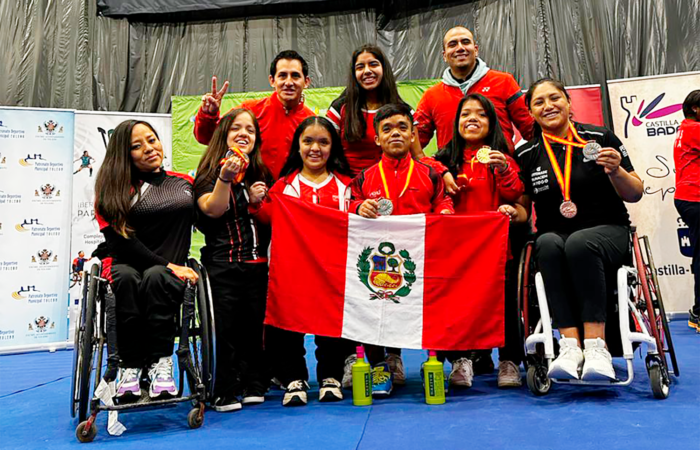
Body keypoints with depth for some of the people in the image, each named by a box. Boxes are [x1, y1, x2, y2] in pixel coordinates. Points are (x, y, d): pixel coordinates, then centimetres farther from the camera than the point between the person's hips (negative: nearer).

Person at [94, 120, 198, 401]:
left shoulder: (184, 183, 15)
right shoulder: (114, 188, 5)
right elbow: (121, 240, -6)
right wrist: (167, 265, -14)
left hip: (171, 271, 1)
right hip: (127, 265, -1)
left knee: (154, 278, -34)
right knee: (127, 278, -35)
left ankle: (160, 362, -29)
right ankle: (130, 365, -27)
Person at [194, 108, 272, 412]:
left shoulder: (262, 174, 13)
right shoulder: (211, 170, 1)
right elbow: (212, 210, -14)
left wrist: (258, 201, -1)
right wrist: (226, 178, -28)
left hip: (257, 263, 4)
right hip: (223, 264, -4)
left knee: (253, 326, 9)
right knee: (226, 327, -4)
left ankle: (252, 385, 23)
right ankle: (224, 392, 8)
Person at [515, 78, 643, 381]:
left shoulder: (600, 138, 2)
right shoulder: (526, 155, 7)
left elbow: (634, 195, 5)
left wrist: (616, 171, -14)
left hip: (608, 232, -2)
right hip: (554, 236, 2)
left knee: (579, 243, -35)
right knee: (548, 244, -33)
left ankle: (596, 346, -35)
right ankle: (570, 345, -38)